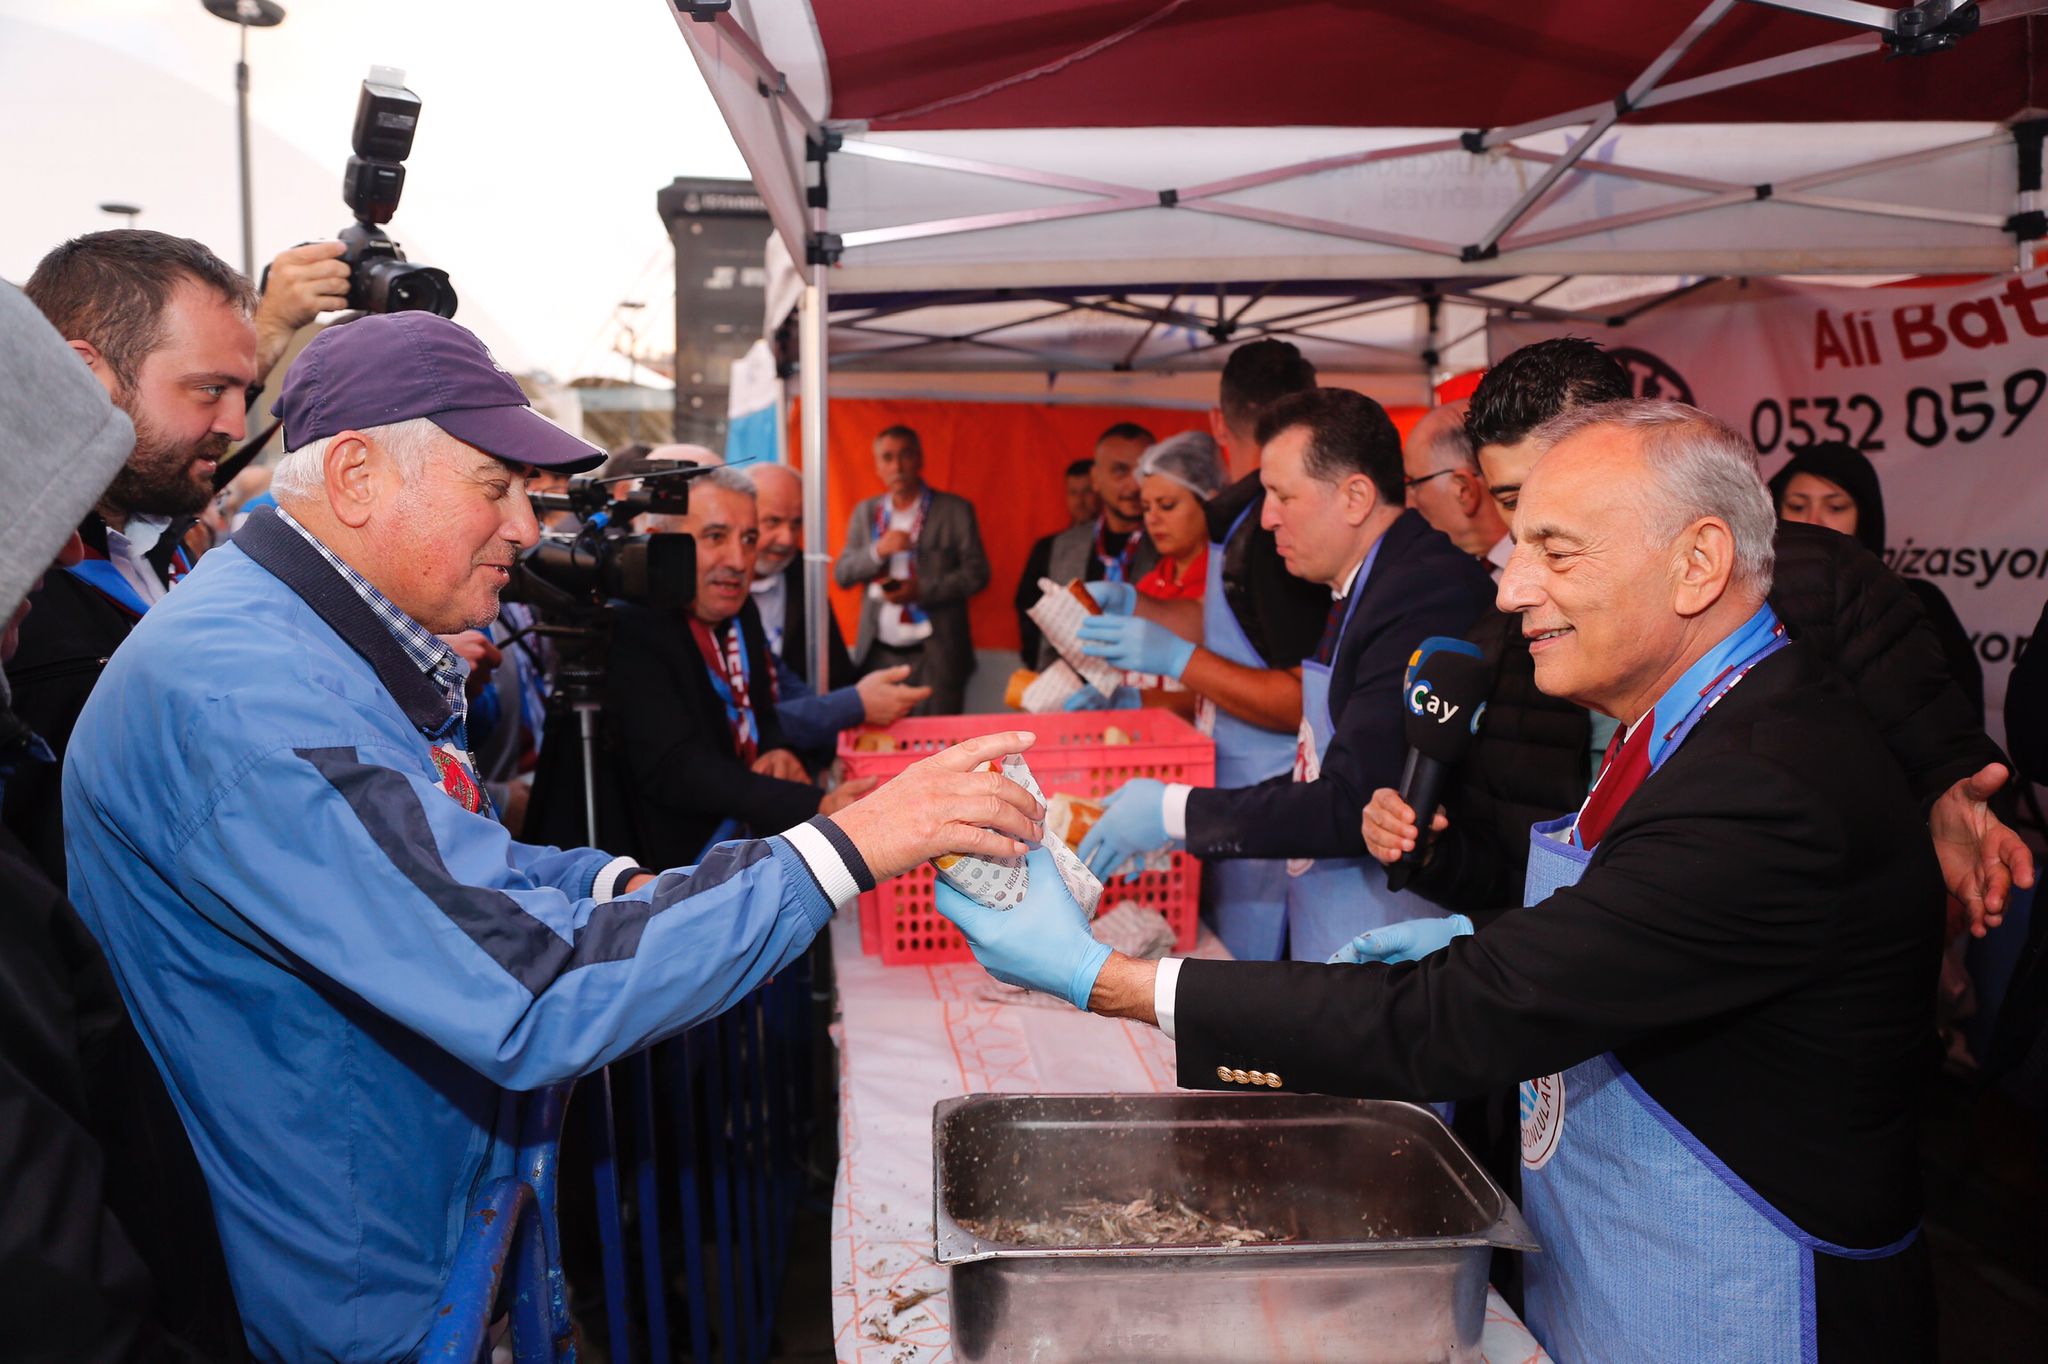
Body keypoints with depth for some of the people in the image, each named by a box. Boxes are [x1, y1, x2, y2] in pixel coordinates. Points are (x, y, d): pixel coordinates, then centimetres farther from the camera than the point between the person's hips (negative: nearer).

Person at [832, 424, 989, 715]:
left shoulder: (956, 510, 0)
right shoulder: (865, 512, 10)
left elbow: (976, 573, -3)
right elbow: (841, 574, 7)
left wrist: (922, 590, -16)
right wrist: (878, 550, -12)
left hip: (936, 654, -3)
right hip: (879, 654, 3)